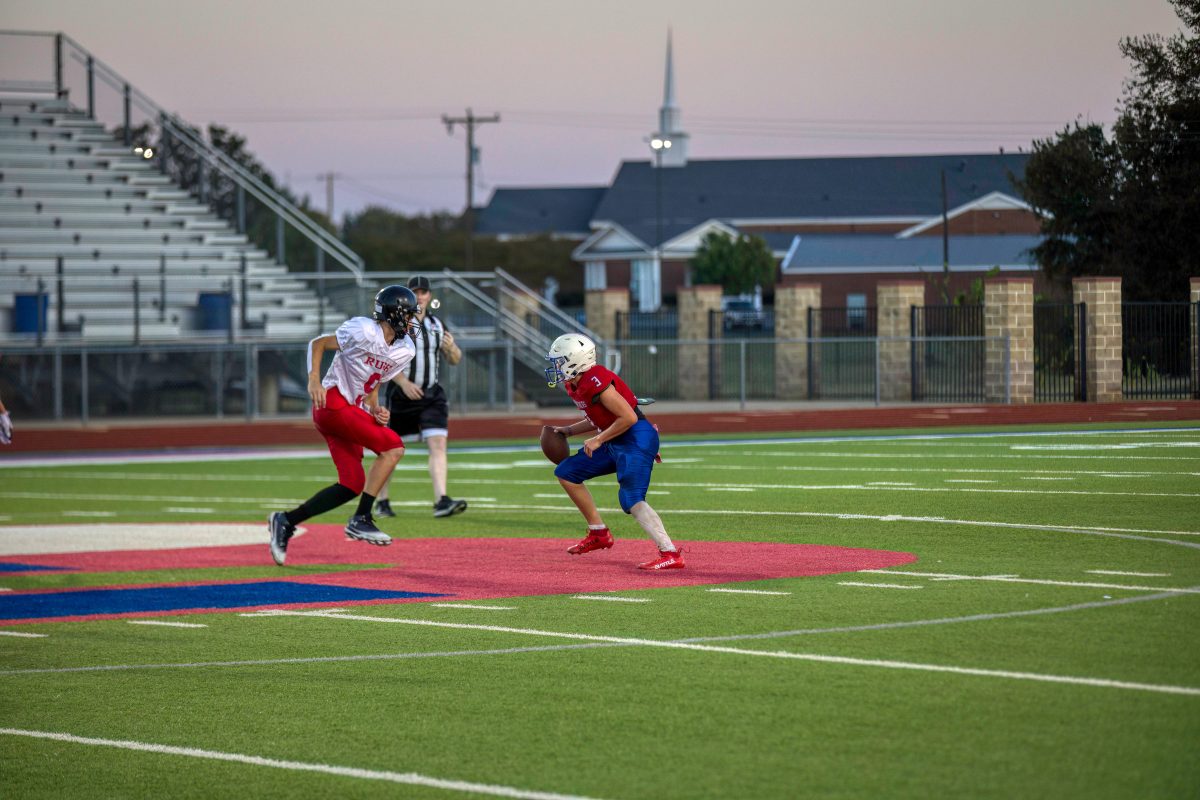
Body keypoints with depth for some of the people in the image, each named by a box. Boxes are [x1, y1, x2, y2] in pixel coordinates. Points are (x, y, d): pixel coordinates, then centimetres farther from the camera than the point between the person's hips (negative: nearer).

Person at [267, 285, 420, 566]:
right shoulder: (364, 331, -14)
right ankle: (361, 520, -14)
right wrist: (314, 381, -21)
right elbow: (318, 343, -7)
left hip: (354, 410, 9)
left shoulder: (405, 350, 9)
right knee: (393, 446, -17)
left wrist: (375, 409, -1)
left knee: (353, 485, 3)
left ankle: (287, 521, 11)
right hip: (333, 402, -9)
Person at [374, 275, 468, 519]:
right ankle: (382, 502, 20)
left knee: (438, 444, -13)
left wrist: (452, 348, -9)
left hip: (431, 396, 3)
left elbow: (454, 360, 15)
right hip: (400, 396, -3)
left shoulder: (437, 325, 12)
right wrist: (403, 382, -23)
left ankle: (441, 501, -21)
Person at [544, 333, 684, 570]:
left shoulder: (595, 381, -21)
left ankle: (671, 554, -26)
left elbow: (628, 417, -22)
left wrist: (598, 440, -17)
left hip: (636, 441, -11)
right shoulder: (574, 385, 9)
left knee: (632, 501, -22)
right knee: (566, 473, 15)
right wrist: (567, 431, 16)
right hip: (615, 443, 11)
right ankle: (599, 534, 20)